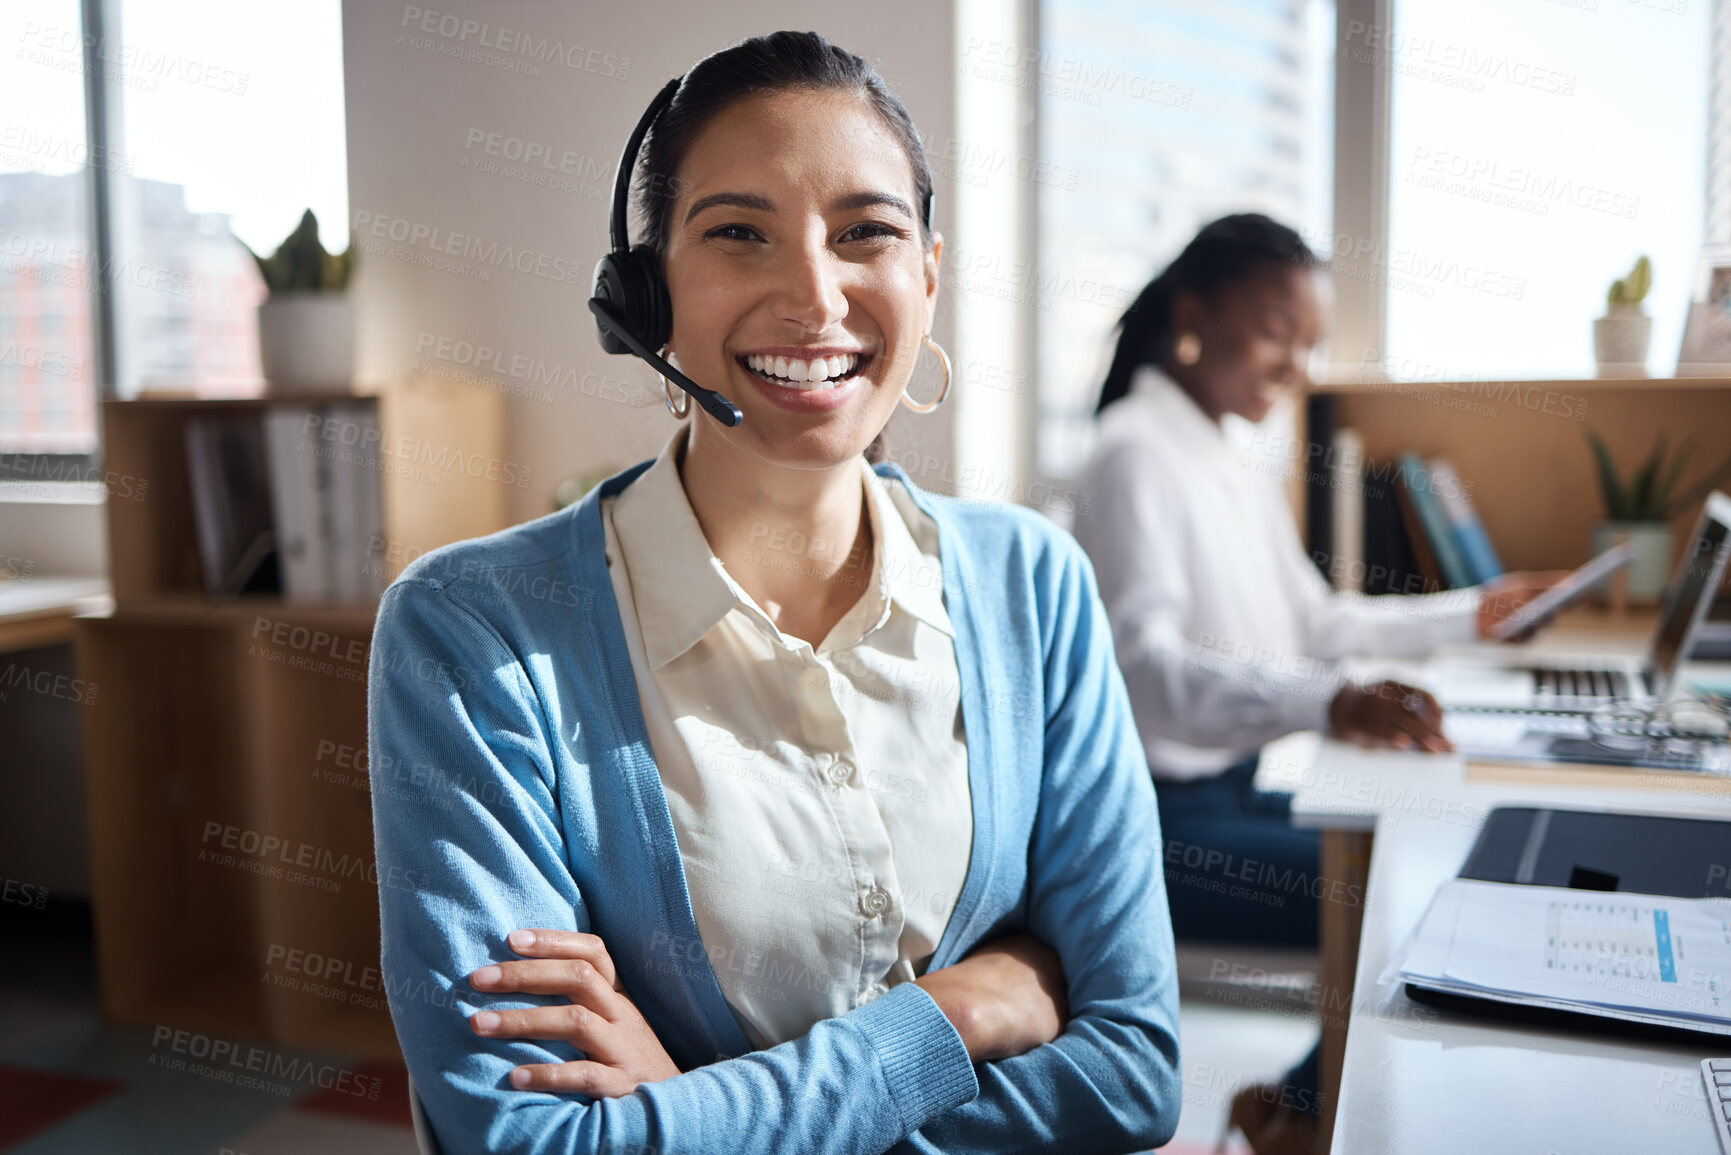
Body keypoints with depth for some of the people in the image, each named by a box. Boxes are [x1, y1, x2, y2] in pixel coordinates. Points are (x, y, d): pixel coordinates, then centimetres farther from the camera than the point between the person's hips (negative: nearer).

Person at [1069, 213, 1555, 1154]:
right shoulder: (1137, 453, -17)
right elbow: (1143, 668, -30)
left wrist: (1466, 616, 18)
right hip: (1157, 818, -10)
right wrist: (1327, 702, -43)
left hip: (1235, 786, 10)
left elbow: (1311, 621, 21)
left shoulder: (1240, 451, 13)